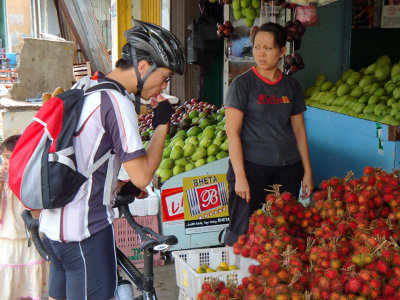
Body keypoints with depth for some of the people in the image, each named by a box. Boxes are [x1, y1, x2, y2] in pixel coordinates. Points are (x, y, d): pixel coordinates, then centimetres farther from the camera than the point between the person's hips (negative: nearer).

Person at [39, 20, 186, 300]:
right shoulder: (118, 103, -19)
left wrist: (117, 186, 23)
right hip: (85, 227, -9)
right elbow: (142, 175, -20)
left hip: (53, 222, 9)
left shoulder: (85, 87, 9)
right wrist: (162, 125, -8)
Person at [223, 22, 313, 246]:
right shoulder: (243, 84, -4)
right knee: (243, 232, -2)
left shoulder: (292, 86, 9)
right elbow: (232, 132, -8)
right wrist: (240, 176, -14)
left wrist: (307, 171, 11)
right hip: (251, 165, -4)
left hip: (288, 168, 4)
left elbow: (299, 130, 14)